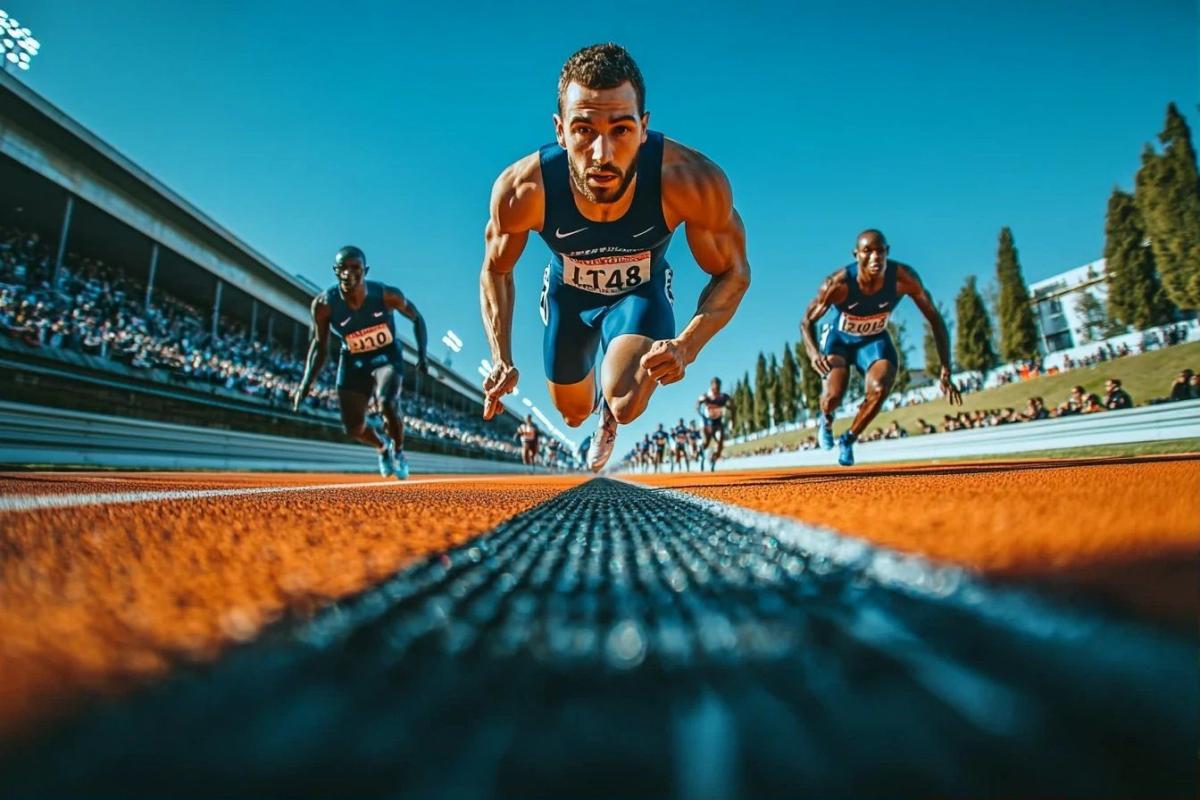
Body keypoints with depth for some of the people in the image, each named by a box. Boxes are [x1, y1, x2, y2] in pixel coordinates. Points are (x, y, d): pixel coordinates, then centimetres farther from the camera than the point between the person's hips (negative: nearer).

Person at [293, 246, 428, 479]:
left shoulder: (387, 295, -21)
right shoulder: (324, 304, -18)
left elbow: (416, 318, -3)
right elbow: (319, 345, -5)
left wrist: (422, 354, -9)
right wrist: (305, 384, -11)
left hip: (387, 357, -2)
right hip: (353, 361, 2)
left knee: (388, 404, -28)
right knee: (353, 427, -3)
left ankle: (398, 452, 4)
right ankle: (382, 446, 34)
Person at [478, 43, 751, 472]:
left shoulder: (694, 182, -36)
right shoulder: (521, 190, -33)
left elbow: (732, 272, -19)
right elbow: (495, 271, -13)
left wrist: (687, 345, -37)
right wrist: (501, 361, -24)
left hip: (642, 292, -1)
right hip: (567, 295, 2)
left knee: (624, 405, -29)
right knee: (574, 413, 21)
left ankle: (610, 415, 12)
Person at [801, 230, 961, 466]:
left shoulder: (904, 278, -26)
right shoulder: (837, 284, -30)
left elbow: (935, 319, -16)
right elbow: (807, 321, -19)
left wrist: (945, 373, -21)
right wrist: (814, 354, -42)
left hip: (875, 340, 2)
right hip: (839, 339, -2)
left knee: (879, 390, -25)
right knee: (833, 395, -23)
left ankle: (848, 440, 4)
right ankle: (826, 420, 19)